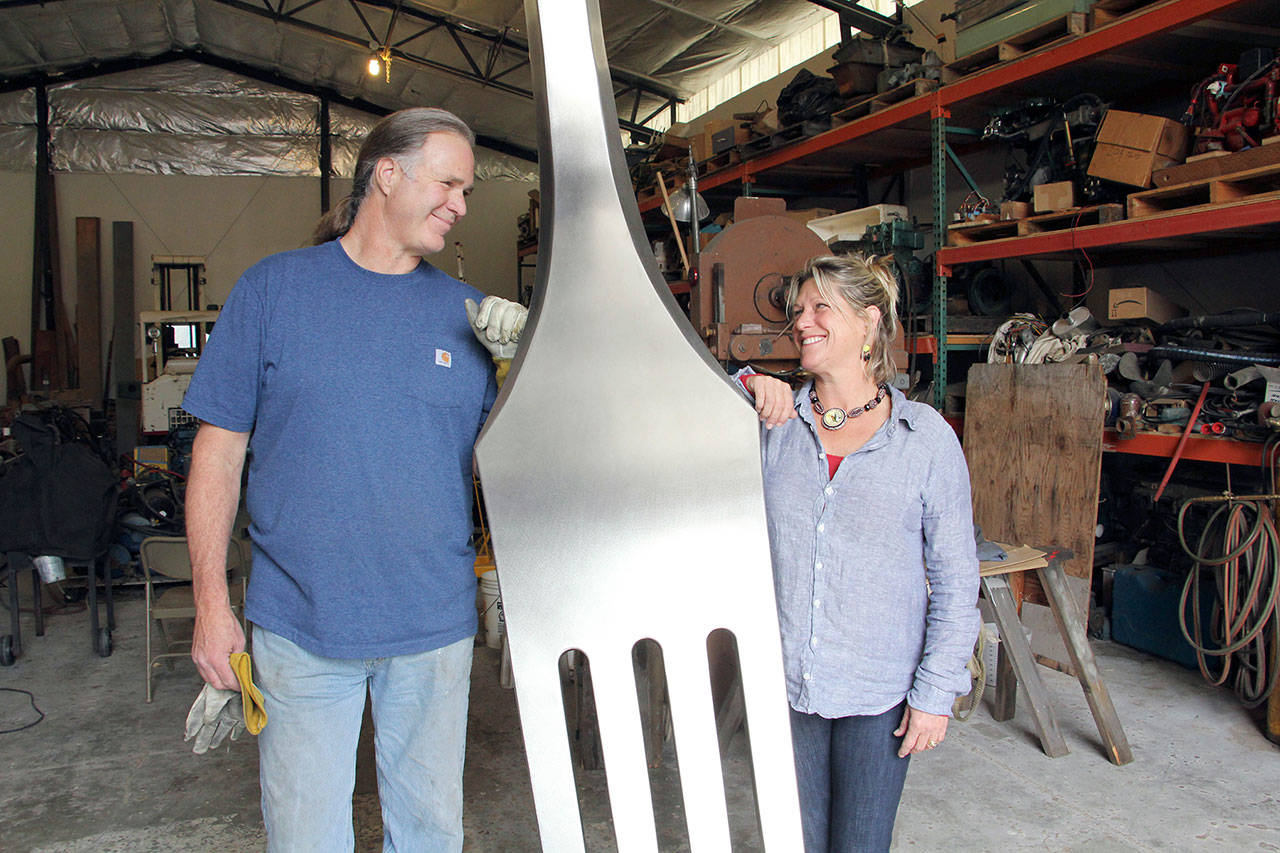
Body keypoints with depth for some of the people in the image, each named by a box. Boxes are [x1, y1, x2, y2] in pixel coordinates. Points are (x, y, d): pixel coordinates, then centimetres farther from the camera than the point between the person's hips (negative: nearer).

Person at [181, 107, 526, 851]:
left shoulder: (469, 313, 4)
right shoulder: (274, 288, -1)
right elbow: (220, 450, 0)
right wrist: (212, 603, -4)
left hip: (436, 624, 2)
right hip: (299, 623, -1)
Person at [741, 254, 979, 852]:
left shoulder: (925, 436, -7)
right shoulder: (773, 422, -1)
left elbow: (955, 579, -5)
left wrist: (936, 691, -7)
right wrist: (743, 388, -17)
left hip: (879, 690, -2)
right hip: (787, 681, 2)